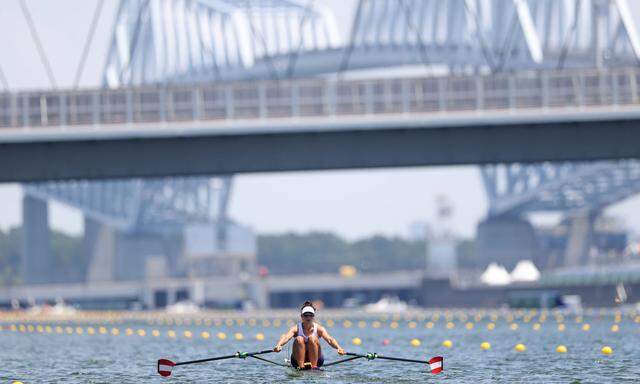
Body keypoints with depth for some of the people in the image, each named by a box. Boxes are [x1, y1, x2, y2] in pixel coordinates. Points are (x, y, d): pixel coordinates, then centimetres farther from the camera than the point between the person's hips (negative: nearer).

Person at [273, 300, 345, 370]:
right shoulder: (296, 328, -6)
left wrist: (338, 348, -43)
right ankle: (301, 366, -29)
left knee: (312, 338, -25)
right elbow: (286, 337, -26)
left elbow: (329, 339, -22)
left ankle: (314, 366, -31)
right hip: (298, 360, 0)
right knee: (299, 339, -25)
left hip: (316, 360, 0)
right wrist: (278, 345, -48)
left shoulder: (318, 328, -5)